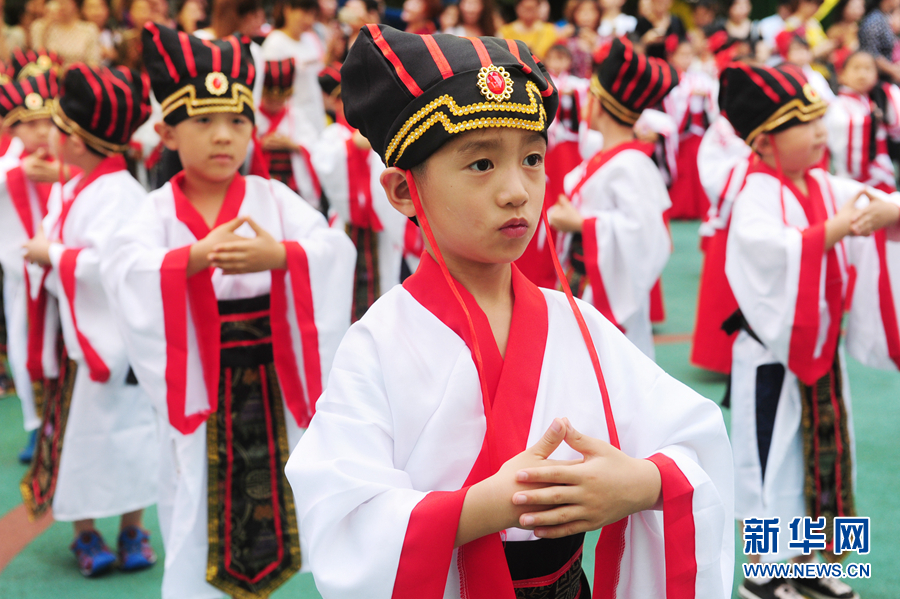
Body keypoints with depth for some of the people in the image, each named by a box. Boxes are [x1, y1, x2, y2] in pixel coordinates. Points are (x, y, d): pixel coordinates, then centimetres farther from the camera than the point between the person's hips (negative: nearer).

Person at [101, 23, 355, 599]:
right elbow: (123, 270, -19)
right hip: (195, 389, 0)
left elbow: (336, 249, -14)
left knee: (281, 496, 7)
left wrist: (279, 255, -33)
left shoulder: (273, 198, 0)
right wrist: (197, 256, -34)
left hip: (274, 387, 1)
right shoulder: (159, 211, -1)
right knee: (197, 507, 6)